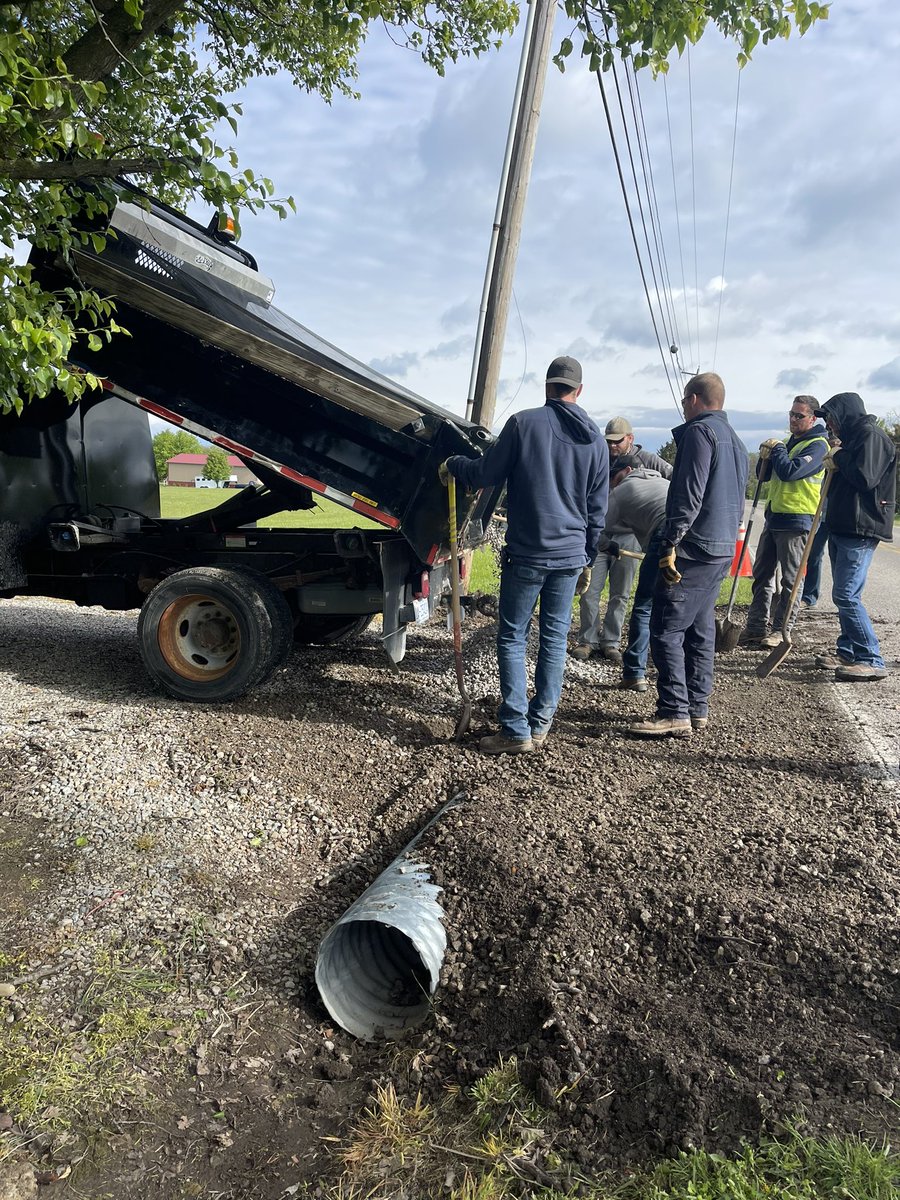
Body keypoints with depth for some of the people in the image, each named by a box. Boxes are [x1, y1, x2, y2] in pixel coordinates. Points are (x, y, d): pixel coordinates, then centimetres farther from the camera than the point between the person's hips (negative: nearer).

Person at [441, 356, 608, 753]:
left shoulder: (524, 423, -5)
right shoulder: (596, 440, 10)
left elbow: (486, 474, -2)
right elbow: (598, 510, 13)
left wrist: (452, 464, 17)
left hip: (526, 555, -4)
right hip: (571, 556, 5)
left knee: (512, 638, 3)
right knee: (555, 638, 11)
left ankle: (516, 730, 3)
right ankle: (540, 724, 17)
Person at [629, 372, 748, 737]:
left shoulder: (700, 432, -9)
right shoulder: (735, 440, 21)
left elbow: (689, 495, -19)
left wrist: (671, 545, -20)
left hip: (694, 549, -10)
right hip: (723, 549, 10)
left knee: (665, 629, -8)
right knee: (701, 629, 13)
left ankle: (674, 714, -8)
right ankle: (698, 710, 18)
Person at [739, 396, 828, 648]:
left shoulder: (817, 445, -8)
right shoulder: (789, 442, 18)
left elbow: (789, 471, -23)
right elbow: (764, 475, 18)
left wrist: (777, 449, -7)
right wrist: (766, 456, -1)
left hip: (796, 520, -9)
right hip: (774, 517, 9)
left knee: (791, 580, 0)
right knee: (762, 574, 9)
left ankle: (780, 631, 4)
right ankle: (755, 627, 15)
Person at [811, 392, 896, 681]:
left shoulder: (871, 436, -10)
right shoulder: (852, 437, 20)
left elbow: (865, 478, -21)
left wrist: (839, 458, -7)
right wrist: (835, 464, 4)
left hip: (860, 530, -11)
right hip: (843, 527, 11)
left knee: (846, 595, -15)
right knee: (843, 595, 13)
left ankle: (872, 661, -10)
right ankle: (848, 653, 21)